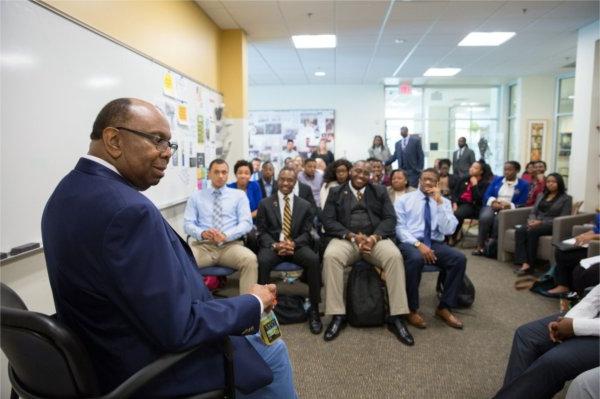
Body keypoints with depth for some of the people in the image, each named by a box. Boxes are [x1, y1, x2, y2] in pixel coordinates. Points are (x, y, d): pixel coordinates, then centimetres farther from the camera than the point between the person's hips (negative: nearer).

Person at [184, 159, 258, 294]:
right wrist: (202, 233, -16)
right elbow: (188, 224, 7)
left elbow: (246, 223, 2)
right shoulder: (196, 196, 15)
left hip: (231, 245, 0)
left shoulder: (239, 195, 13)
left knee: (250, 259, -34)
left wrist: (226, 235, -17)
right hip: (203, 245, 1)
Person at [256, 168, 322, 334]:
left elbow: (306, 232, 5)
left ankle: (314, 309, -17)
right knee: (262, 261, -35)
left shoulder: (305, 205, 12)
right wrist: (275, 245, -18)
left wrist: (293, 243, -17)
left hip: (296, 245, 1)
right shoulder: (265, 204, 8)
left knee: (314, 259, -30)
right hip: (272, 245, -1)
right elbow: (262, 232, 3)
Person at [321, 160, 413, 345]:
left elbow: (390, 218, 5)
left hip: (376, 237, 1)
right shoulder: (336, 192, 12)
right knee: (330, 257, -32)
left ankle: (397, 318, -22)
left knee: (395, 256, -30)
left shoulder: (380, 191, 16)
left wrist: (374, 237, -15)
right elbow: (328, 221, 1)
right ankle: (338, 315, -23)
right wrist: (352, 236, -14)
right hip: (346, 238, 0)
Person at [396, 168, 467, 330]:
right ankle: (412, 310, -16)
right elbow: (399, 228, -4)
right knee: (416, 259, -37)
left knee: (460, 259, -24)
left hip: (435, 243, 3)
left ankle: (444, 308, -7)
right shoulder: (404, 199, 5)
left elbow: (448, 230, -3)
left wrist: (439, 203, -11)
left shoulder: (444, 202, 11)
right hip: (410, 242, -3)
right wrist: (418, 244, -19)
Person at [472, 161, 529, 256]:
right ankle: (480, 246, -28)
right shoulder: (496, 179, 18)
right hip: (492, 206, 2)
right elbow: (486, 195, 9)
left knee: (498, 220, -37)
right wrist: (493, 201, -13)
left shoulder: (523, 184, 8)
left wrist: (509, 206, -18)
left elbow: (521, 205, 0)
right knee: (485, 217, -33)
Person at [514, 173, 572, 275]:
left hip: (553, 226, -5)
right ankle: (524, 263, -39)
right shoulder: (541, 196, 23)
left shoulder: (566, 198, 4)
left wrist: (542, 222, -18)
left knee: (532, 231, -37)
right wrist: (532, 220, -7)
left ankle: (530, 264, -29)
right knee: (519, 230, -28)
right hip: (537, 223, 5)